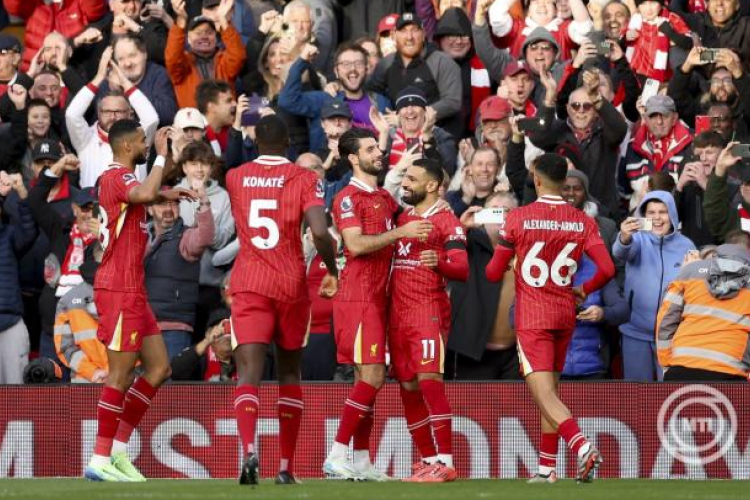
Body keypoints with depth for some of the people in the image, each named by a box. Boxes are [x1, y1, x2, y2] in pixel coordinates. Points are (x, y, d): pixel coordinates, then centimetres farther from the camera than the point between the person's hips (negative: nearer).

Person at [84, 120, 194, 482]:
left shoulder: (118, 178, 18)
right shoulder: (117, 177, -13)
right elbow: (144, 194, -36)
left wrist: (165, 194, 29)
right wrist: (162, 155, -25)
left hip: (131, 291, 10)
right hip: (119, 291, -10)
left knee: (158, 367, 10)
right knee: (121, 374, -8)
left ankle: (117, 451, 11)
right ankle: (101, 461, -5)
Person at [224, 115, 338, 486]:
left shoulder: (235, 178, 4)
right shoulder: (304, 179, -3)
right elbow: (320, 232, -15)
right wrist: (332, 271, 0)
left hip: (248, 284, 0)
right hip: (292, 286, 0)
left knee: (248, 371, -10)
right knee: (289, 372, 15)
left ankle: (248, 449, -36)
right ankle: (286, 467, 16)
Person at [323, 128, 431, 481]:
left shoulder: (385, 197, 18)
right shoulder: (348, 198, -9)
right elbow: (356, 244, -20)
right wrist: (400, 232, -22)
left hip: (377, 297, 9)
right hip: (358, 296, -9)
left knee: (368, 379, 9)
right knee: (372, 377, -14)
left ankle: (361, 461, 11)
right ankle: (337, 457, -13)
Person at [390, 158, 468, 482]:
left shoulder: (446, 222, -2)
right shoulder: (402, 218, 18)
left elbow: (462, 269, -12)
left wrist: (440, 261, -29)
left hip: (428, 310, -7)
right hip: (397, 312, 7)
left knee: (429, 379, -18)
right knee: (408, 387, 7)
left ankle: (444, 461, -20)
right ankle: (428, 460, 15)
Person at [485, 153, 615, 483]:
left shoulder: (518, 218, -7)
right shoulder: (582, 222, 1)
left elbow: (493, 273, -2)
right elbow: (607, 269, -7)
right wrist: (585, 290, 13)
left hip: (532, 317, -4)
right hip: (565, 315, 4)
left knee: (544, 394, -10)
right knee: (550, 389, 17)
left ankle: (582, 447, -33)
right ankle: (546, 468, 20)